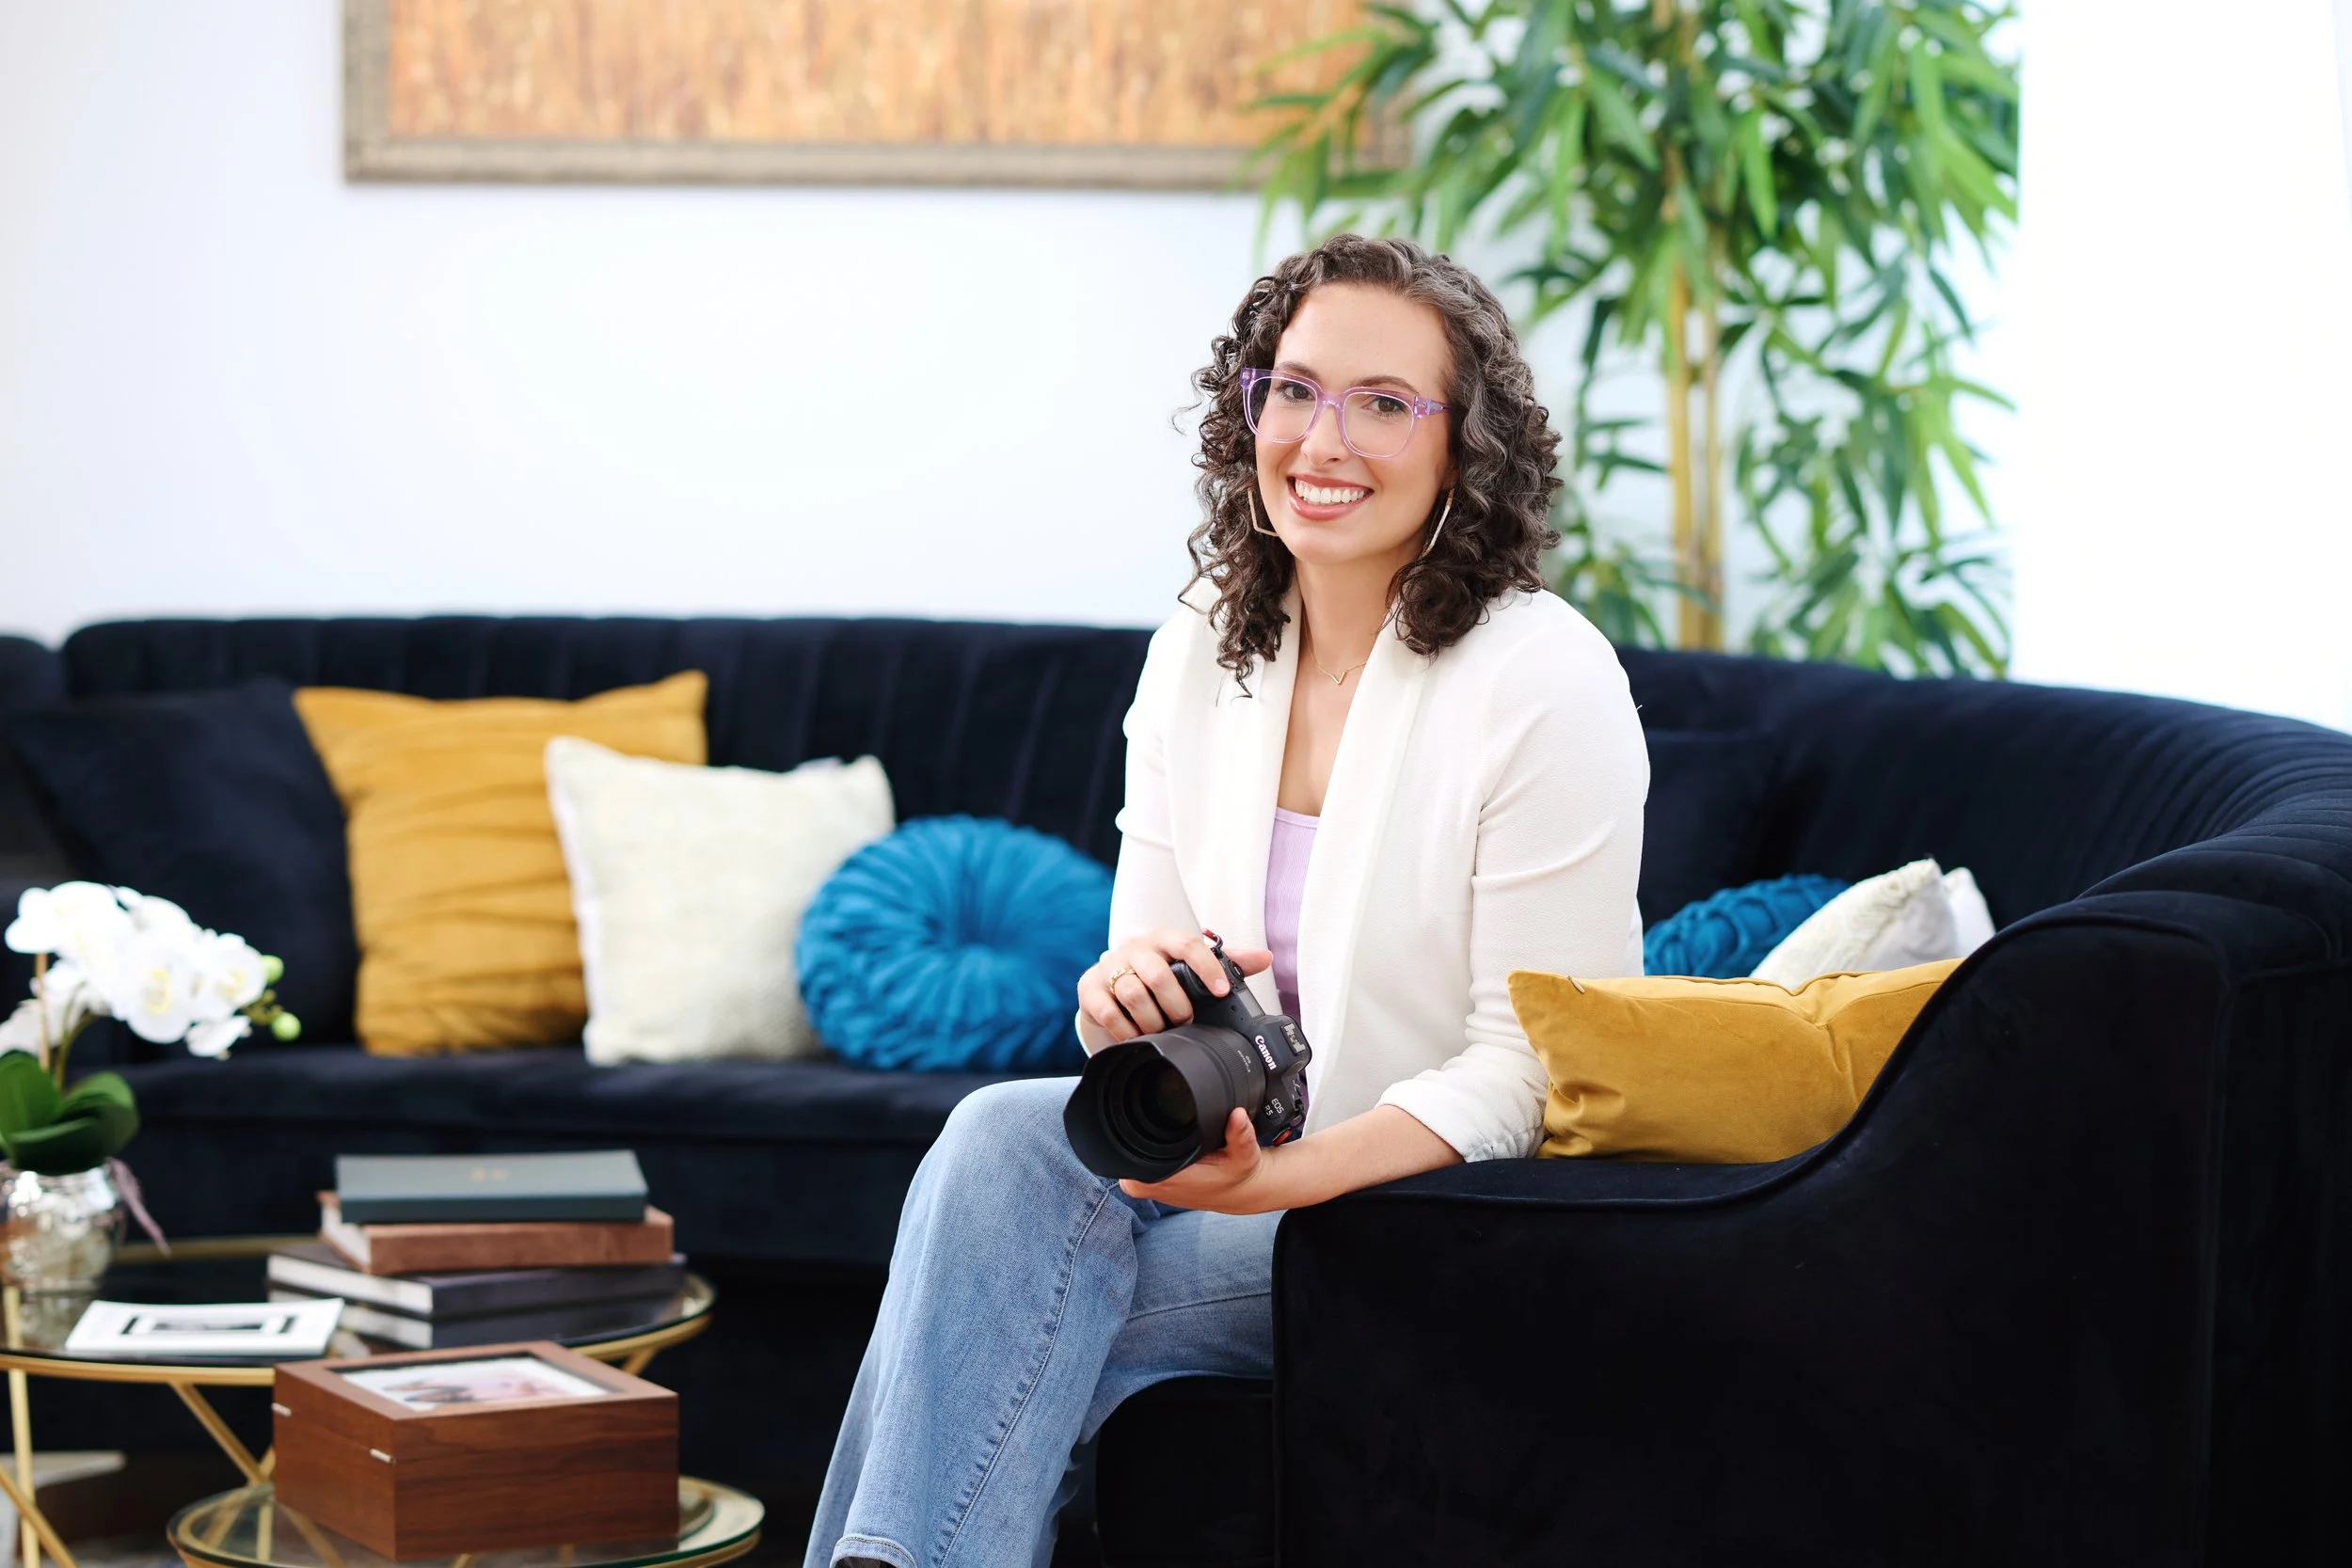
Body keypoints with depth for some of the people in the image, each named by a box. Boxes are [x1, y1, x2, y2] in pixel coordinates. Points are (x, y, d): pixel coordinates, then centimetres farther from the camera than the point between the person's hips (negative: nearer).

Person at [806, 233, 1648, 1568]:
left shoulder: (1546, 679, -12)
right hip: (1246, 1164, 5)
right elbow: (1149, 995, 10)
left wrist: (1274, 1178, -28)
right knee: (1009, 1130, -27)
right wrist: (1128, 996, -15)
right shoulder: (1200, 657, 6)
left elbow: (1523, 1073, -14)